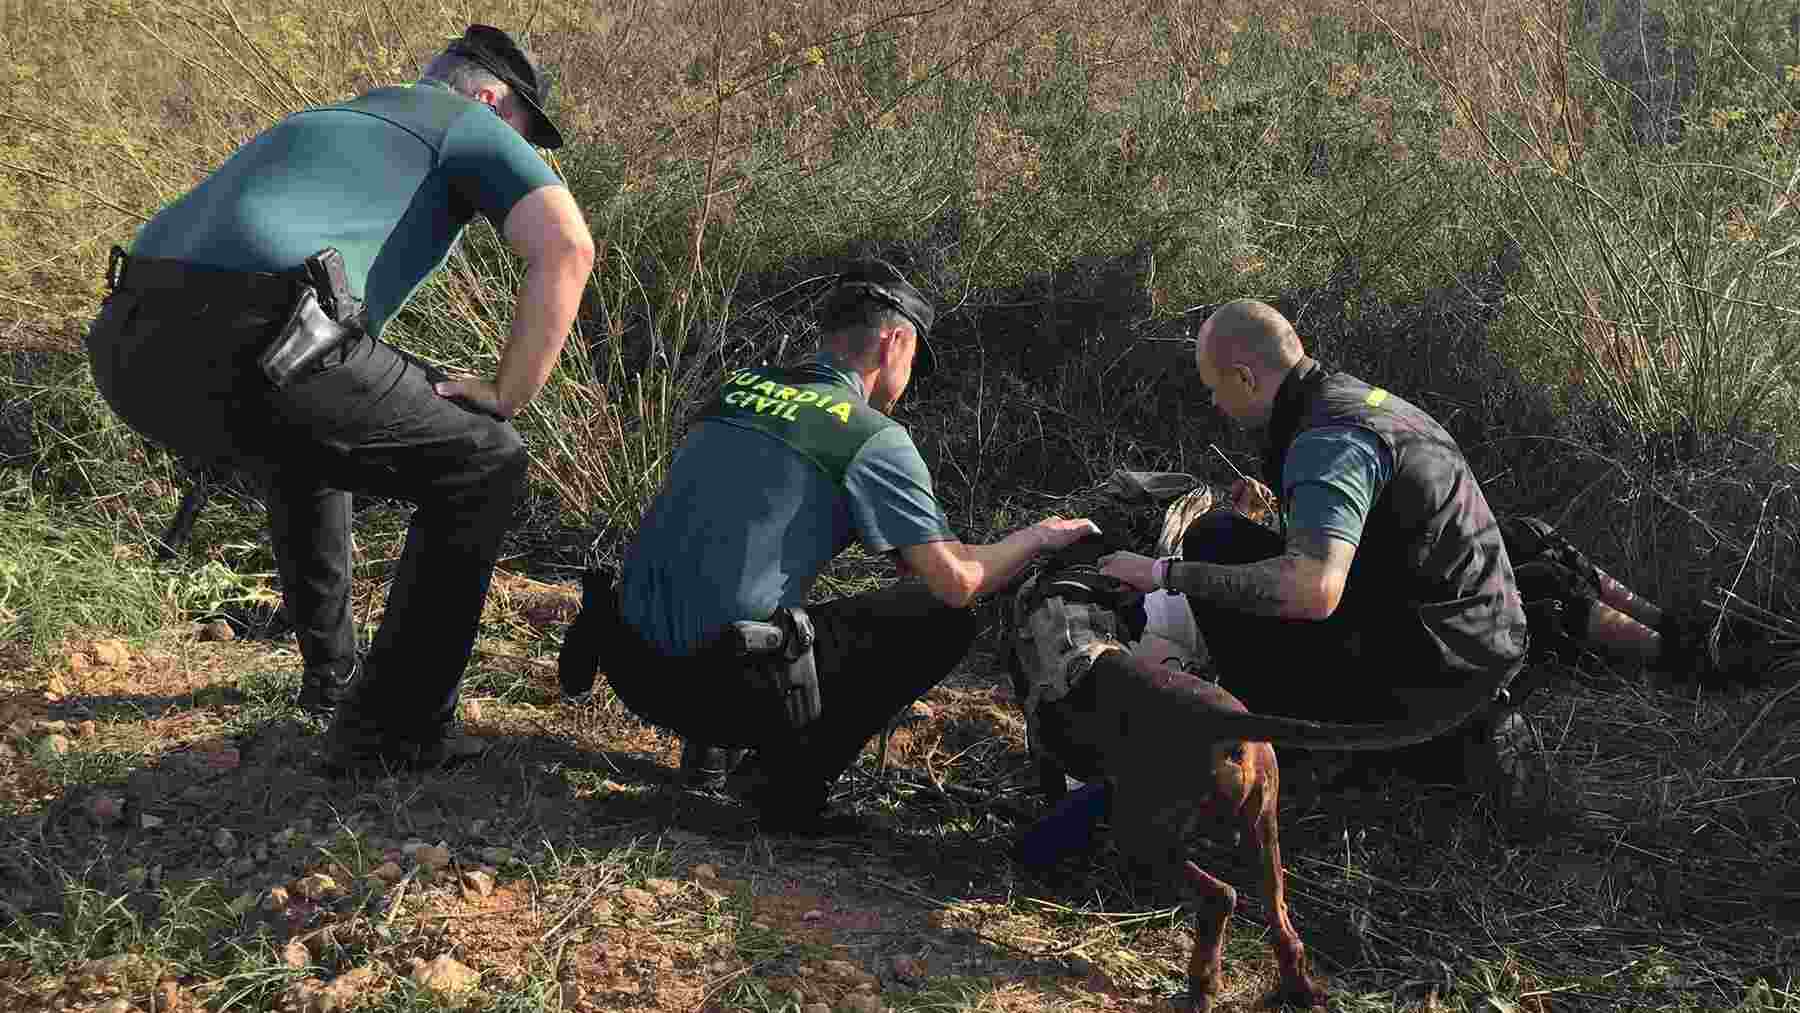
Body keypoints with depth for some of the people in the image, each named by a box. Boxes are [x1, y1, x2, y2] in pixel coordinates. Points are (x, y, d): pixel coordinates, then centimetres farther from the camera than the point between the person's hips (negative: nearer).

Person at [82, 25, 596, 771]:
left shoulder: (325, 121, 39)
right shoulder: (473, 128, 17)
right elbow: (567, 249, -2)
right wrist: (505, 397, 7)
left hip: (129, 347, 8)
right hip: (254, 350, -8)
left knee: (304, 442, 38)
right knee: (482, 468, 10)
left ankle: (331, 670, 47)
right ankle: (387, 729, 11)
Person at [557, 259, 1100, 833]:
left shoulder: (738, 387, 14)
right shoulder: (874, 437, -6)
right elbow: (957, 581, -7)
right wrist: (1038, 537, 13)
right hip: (720, 686, -8)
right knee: (945, 619, 5)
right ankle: (789, 785, 0)